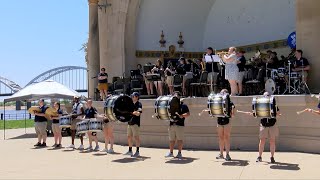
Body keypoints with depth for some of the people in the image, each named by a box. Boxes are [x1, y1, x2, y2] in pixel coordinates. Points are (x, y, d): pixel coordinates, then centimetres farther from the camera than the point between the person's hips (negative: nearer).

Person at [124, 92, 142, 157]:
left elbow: (138, 113, -20)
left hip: (135, 123, -8)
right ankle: (130, 151, 22)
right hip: (130, 122, 8)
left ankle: (137, 151, -3)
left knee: (136, 137, -7)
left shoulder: (139, 104, -8)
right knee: (129, 137, 11)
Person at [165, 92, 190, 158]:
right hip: (172, 125, 5)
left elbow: (188, 113, -5)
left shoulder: (183, 105, 2)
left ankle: (179, 153, 5)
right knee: (171, 139, 10)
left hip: (180, 125, -5)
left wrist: (182, 115, -22)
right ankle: (171, 152, 18)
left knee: (180, 139, -2)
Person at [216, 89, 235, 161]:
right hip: (219, 122, 4)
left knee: (226, 138, -4)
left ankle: (227, 154, -2)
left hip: (227, 121, -4)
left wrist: (232, 109, -24)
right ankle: (221, 154, 15)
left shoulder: (230, 103, -1)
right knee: (221, 138, 9)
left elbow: (232, 114, -4)